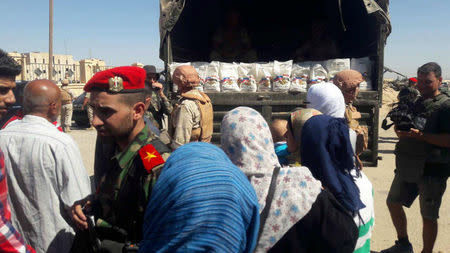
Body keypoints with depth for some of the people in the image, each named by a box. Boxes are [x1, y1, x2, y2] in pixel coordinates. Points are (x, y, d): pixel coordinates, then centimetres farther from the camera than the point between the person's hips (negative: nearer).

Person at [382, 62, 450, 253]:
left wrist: (421, 135, -26)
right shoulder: (414, 102, 11)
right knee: (393, 202, 17)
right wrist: (401, 130, -3)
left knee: (428, 216, 3)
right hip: (408, 165, 8)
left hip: (432, 168, -7)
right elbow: (400, 130, 19)